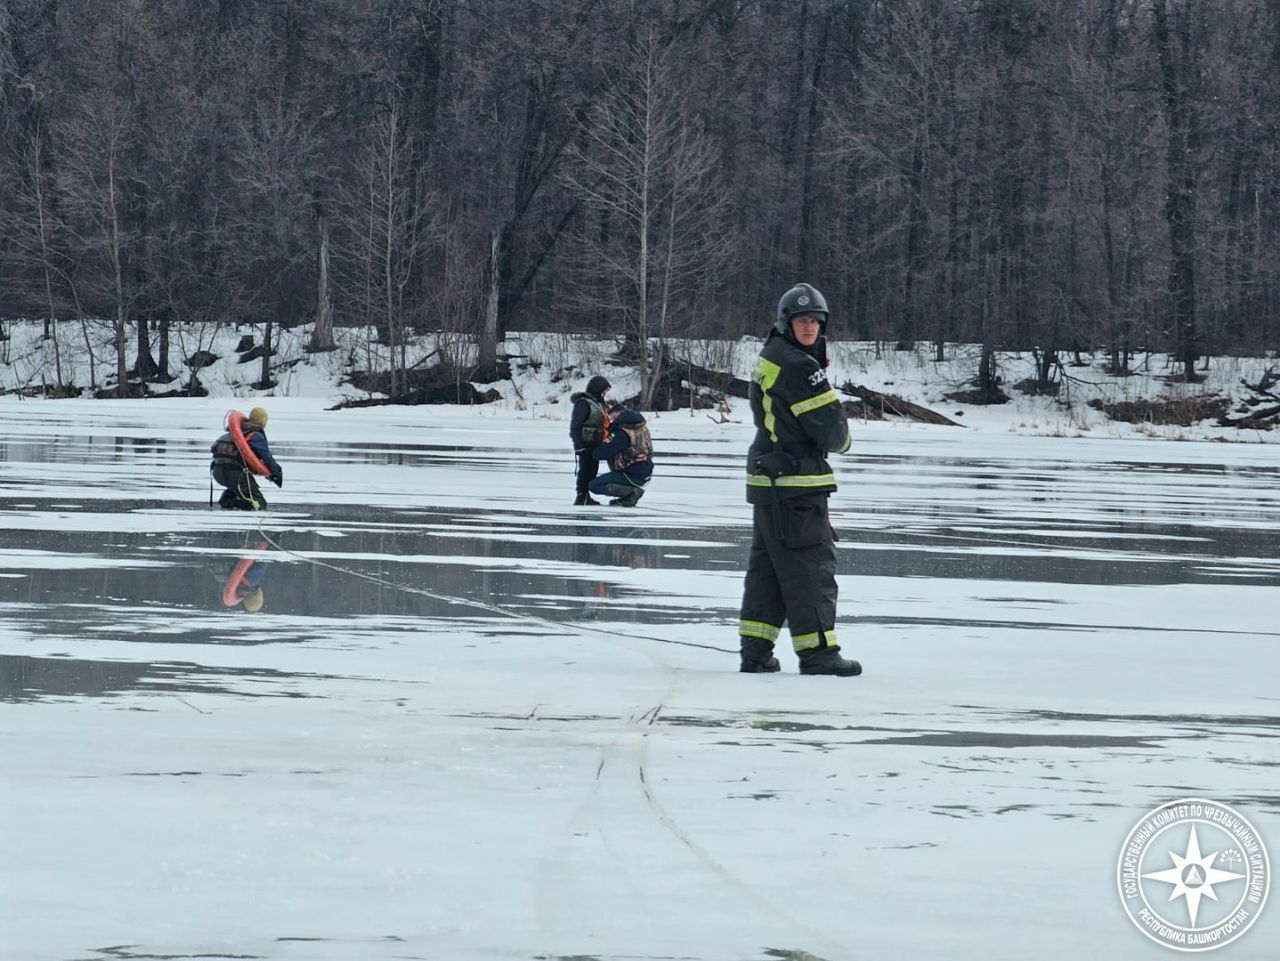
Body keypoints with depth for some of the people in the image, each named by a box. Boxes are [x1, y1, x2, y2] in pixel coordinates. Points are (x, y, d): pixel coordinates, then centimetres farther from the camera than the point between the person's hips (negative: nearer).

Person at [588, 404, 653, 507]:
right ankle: (626, 497, 21)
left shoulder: (623, 434, -22)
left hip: (633, 476, -9)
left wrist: (594, 451, 3)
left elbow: (603, 453, -19)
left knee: (593, 486, -7)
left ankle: (633, 492, -13)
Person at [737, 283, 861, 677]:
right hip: (795, 485, -10)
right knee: (810, 567, -4)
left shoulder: (769, 357, 14)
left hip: (766, 480, 10)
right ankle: (817, 652, -2)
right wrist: (841, 441, 5)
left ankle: (755, 651, 16)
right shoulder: (797, 366, -17)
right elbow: (830, 423, -17)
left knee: (767, 565, 14)